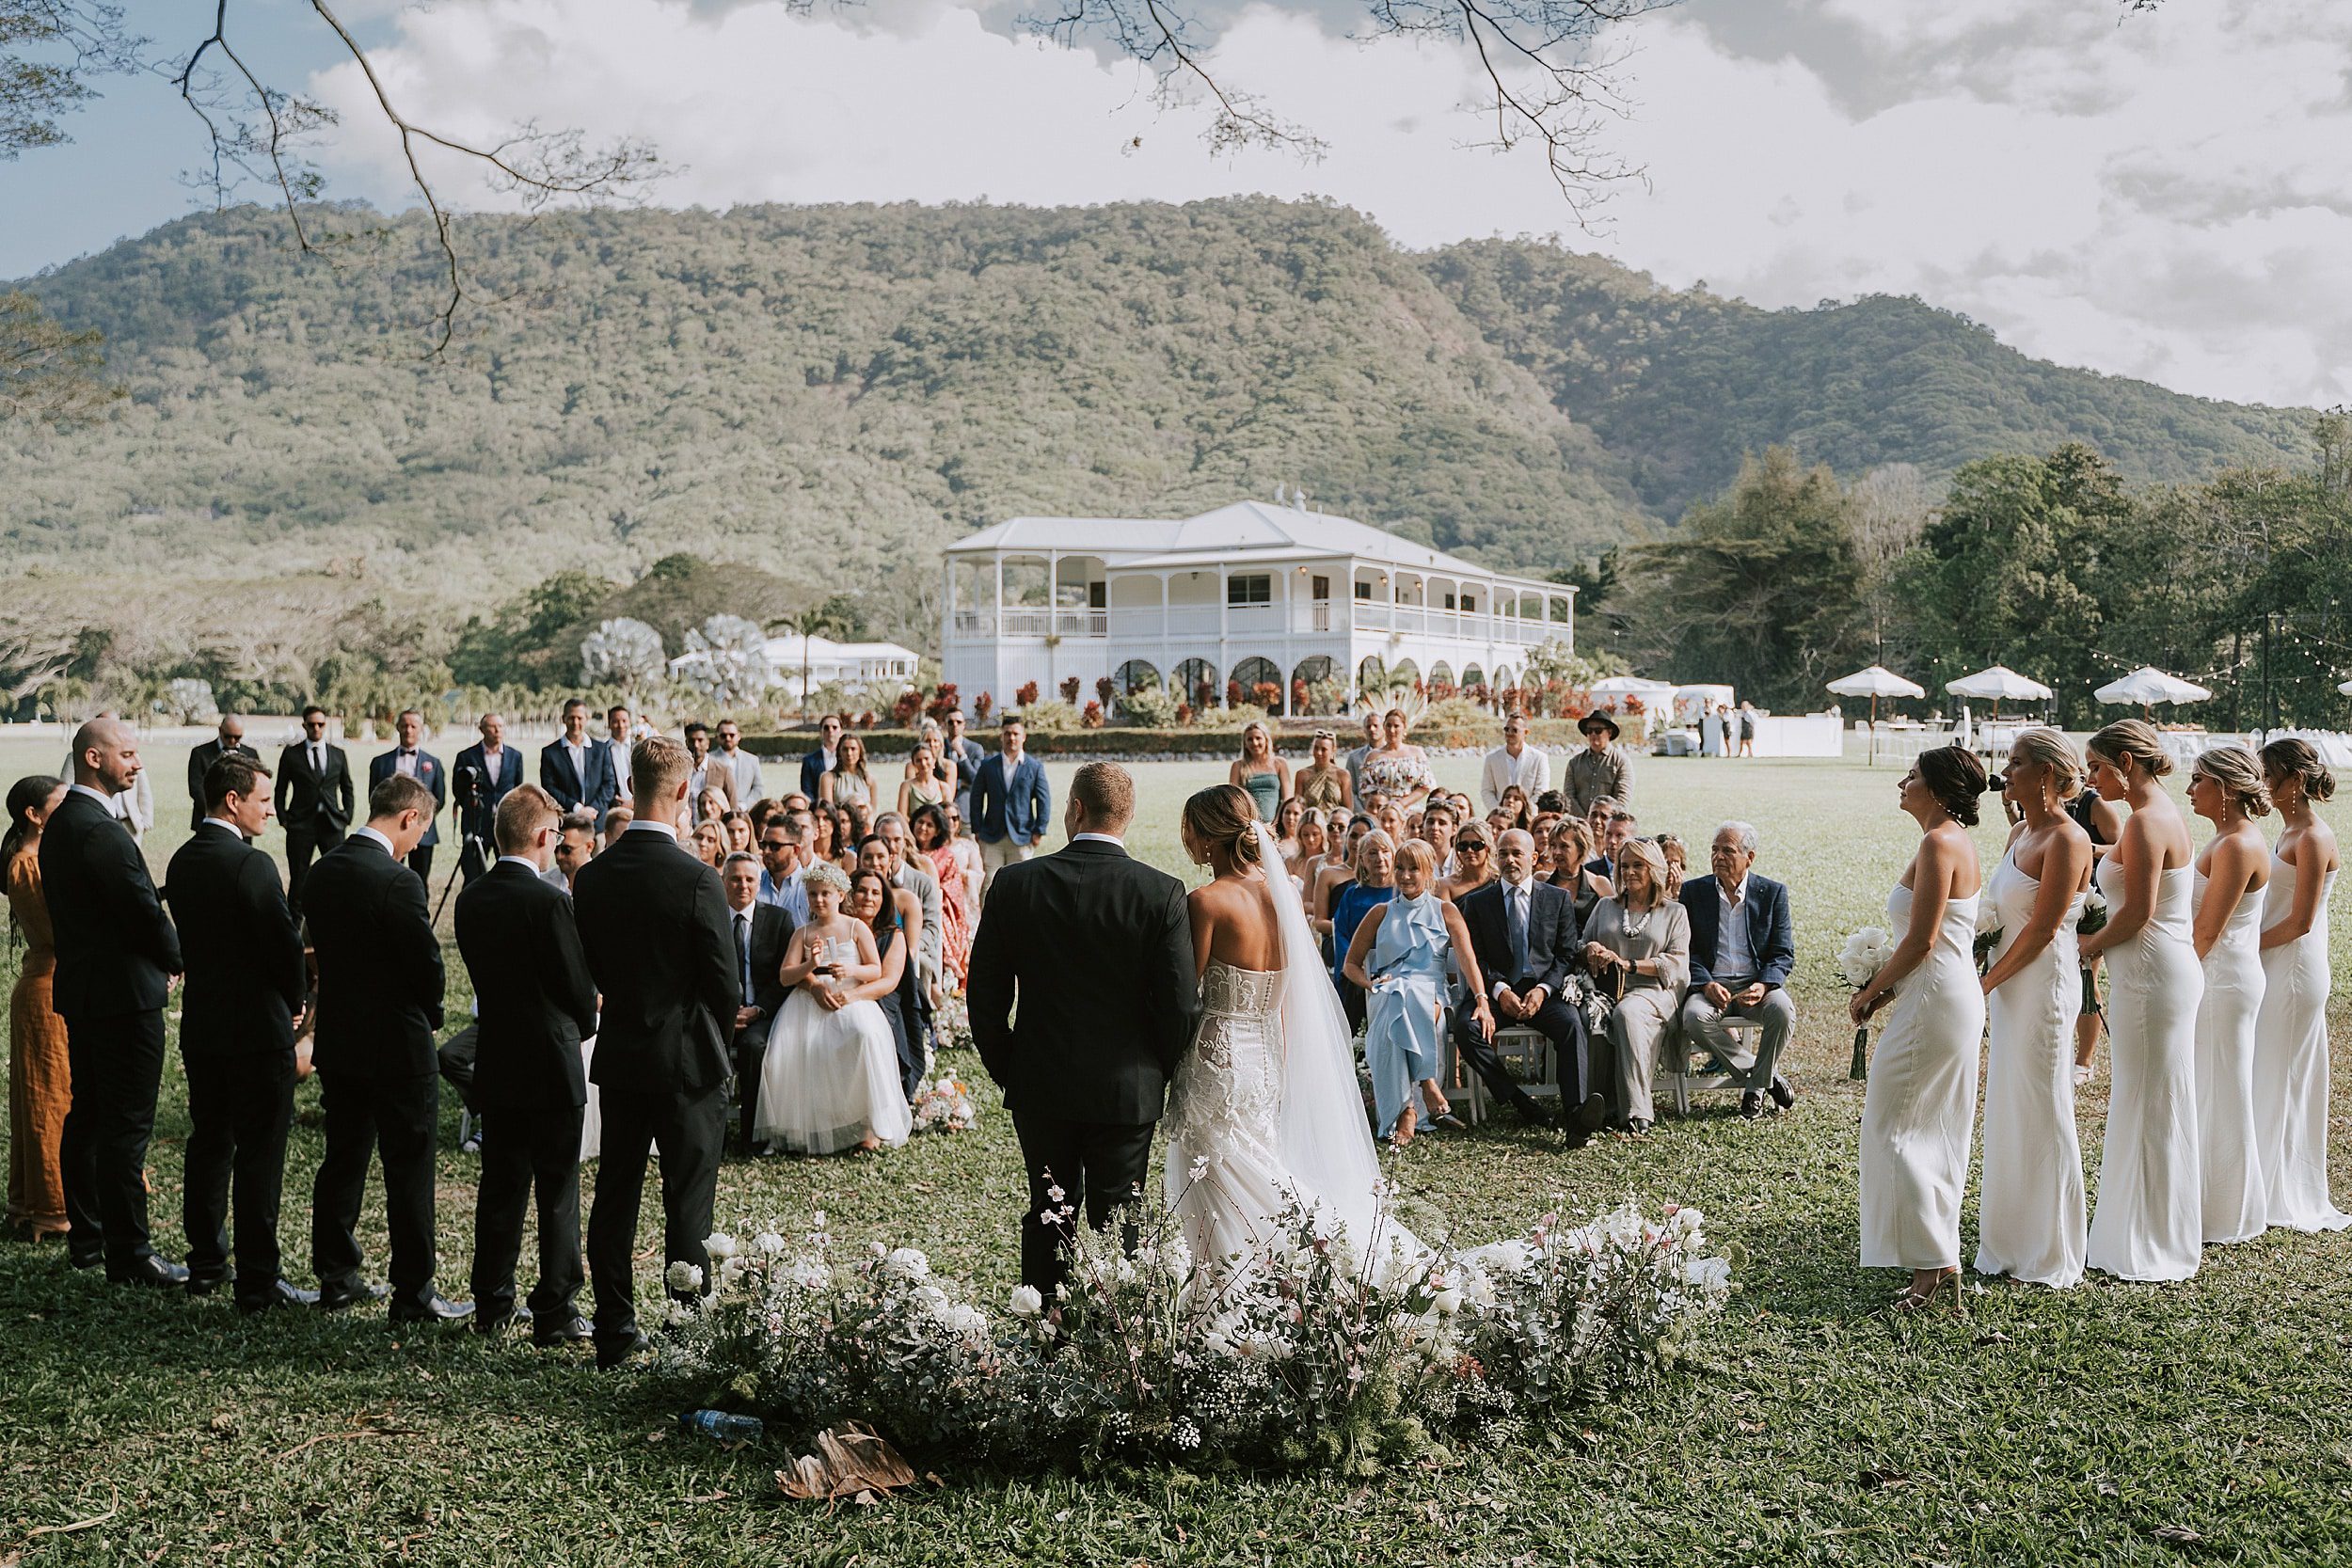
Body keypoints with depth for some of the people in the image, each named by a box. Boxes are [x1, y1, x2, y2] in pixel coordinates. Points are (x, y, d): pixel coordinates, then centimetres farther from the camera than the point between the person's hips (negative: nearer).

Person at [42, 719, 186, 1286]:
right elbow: (146, 914, -20)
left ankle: (85, 1238, 27)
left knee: (85, 1115, 17)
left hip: (79, 988, 10)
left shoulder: (59, 824, 11)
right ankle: (128, 1255, 2)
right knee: (126, 1125, -4)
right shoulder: (101, 832, -21)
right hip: (123, 994, -10)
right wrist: (175, 959, 0)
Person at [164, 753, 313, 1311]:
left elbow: (191, 939, 11)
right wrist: (296, 1000, 2)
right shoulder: (251, 864, -19)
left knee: (208, 1144, 17)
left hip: (200, 1025, 8)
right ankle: (258, 1281, 3)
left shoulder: (182, 861, 6)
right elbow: (284, 941, -18)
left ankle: (206, 1265, 26)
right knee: (259, 1155, -1)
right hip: (257, 1029, -8)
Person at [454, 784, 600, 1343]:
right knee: (558, 1194, 3)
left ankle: (493, 1304, 23)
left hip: (494, 1062, 6)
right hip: (550, 1066, -6)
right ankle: (556, 1313, 8)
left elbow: (480, 972, 9)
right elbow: (581, 990, -13)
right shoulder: (549, 903, -19)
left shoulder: (471, 898, 2)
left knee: (500, 1187, 15)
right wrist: (582, 1025, 8)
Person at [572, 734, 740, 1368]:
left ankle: (614, 1332, 22)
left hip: (618, 1056, 5)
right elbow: (727, 987, -14)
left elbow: (590, 969, 6)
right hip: (688, 1062, -5)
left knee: (614, 1197, 14)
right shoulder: (698, 880, -18)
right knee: (688, 1208, 4)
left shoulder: (592, 876, -3)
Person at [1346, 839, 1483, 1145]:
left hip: (1430, 995, -1)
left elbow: (1467, 957, -1)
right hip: (1386, 995, 1)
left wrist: (1481, 1001, -16)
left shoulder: (1445, 911, 13)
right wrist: (1371, 984, -5)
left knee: (1413, 1000, -39)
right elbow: (1351, 964, 17)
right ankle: (1430, 1089, -39)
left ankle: (1406, 1109, -39)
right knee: (1396, 1005, -38)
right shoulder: (1381, 914, 17)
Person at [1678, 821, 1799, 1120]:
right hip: (1711, 984, 0)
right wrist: (1706, 984, -16)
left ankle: (1756, 1084, -9)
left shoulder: (1773, 893, 5)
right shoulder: (1693, 891, 7)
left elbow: (1783, 954, 2)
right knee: (1694, 1017, -32)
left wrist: (1763, 985, -18)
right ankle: (1765, 1074, -13)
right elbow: (1688, 950, 3)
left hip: (1757, 984, 0)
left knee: (1782, 1010, -33)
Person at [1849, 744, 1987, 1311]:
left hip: (1935, 1002, -10)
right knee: (1938, 1133, 14)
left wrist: (1868, 993, -8)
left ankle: (1931, 1263, -4)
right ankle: (1941, 1254, 21)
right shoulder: (1958, 841, 14)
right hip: (1957, 995, 10)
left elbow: (1921, 942, -20)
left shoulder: (1938, 844, -17)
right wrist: (1887, 987, 12)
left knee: (1893, 1128, -4)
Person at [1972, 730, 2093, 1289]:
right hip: (2008, 987, 9)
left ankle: (2051, 1258, 12)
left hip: (2044, 986, -9)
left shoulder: (2067, 839, -15)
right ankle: (2012, 1244, 24)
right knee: (2008, 1112, 13)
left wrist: (1985, 984, -12)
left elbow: (2041, 930, -18)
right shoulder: (2020, 833, 12)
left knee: (2041, 1115, 0)